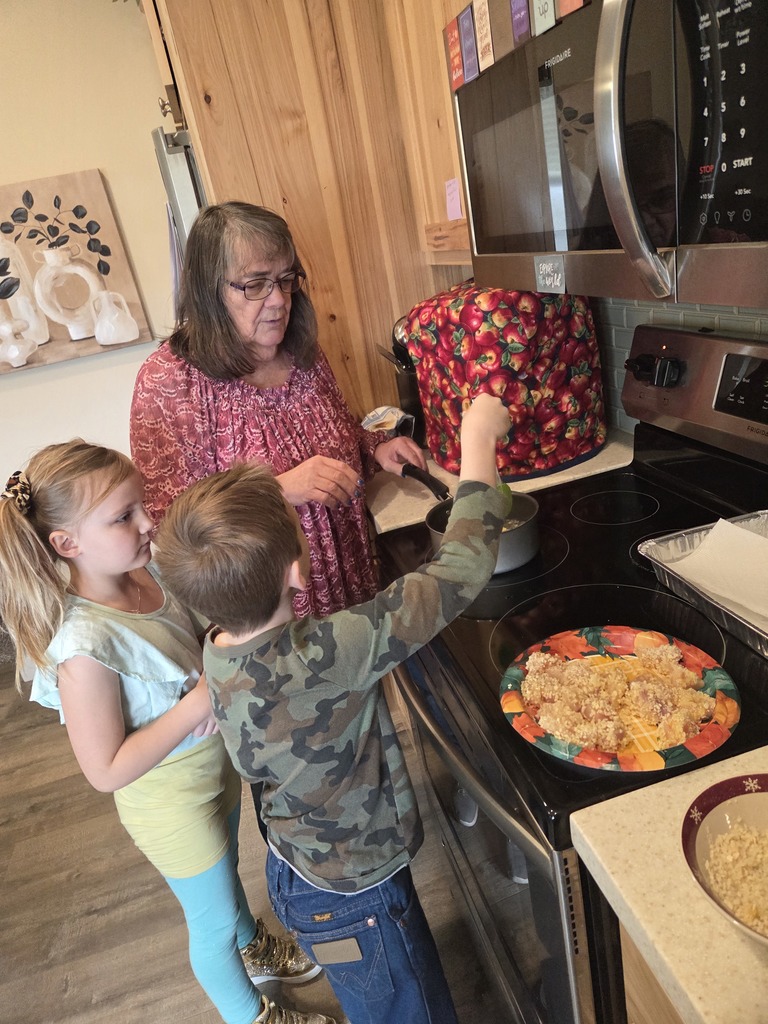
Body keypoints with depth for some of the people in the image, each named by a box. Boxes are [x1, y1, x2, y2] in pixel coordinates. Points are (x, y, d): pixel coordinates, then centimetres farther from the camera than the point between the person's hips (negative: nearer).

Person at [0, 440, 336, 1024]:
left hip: (216, 762, 6)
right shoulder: (85, 645, -35)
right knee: (213, 922, 22)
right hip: (173, 801, -6)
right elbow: (107, 770, -27)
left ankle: (253, 949, 65)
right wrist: (200, 701, -31)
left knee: (226, 873, 34)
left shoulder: (148, 567, -17)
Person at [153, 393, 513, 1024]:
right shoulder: (317, 661, -40)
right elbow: (460, 573, -38)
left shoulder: (220, 651, -16)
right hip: (353, 899, -7)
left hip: (300, 865, 7)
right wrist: (479, 439, -26)